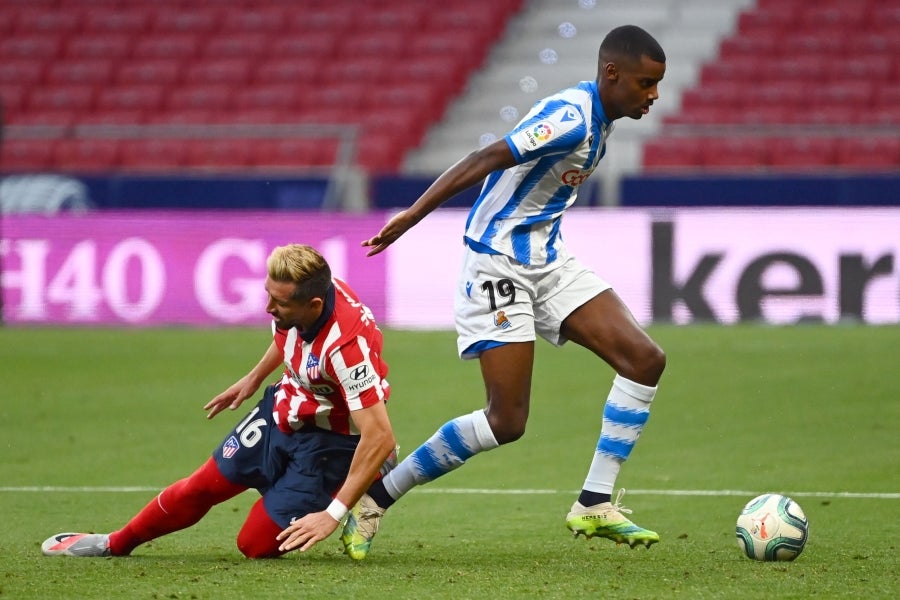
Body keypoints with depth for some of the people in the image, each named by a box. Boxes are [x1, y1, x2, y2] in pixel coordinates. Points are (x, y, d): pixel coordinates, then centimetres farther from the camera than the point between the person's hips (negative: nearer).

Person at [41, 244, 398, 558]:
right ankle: (115, 544, 32)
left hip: (327, 440, -7)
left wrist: (332, 514, -36)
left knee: (257, 545, -5)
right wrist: (254, 378, 22)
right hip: (284, 411, 7)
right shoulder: (299, 294, -17)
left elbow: (380, 437, -38)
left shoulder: (346, 346, -39)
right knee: (206, 484, 10)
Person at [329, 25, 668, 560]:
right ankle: (376, 496, 4)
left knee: (645, 359, -5)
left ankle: (596, 505, -1)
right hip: (499, 268, -9)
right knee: (507, 422, -10)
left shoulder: (597, 119, 9)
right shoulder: (571, 118, -21)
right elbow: (485, 160, -27)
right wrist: (412, 216, -31)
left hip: (548, 263, 9)